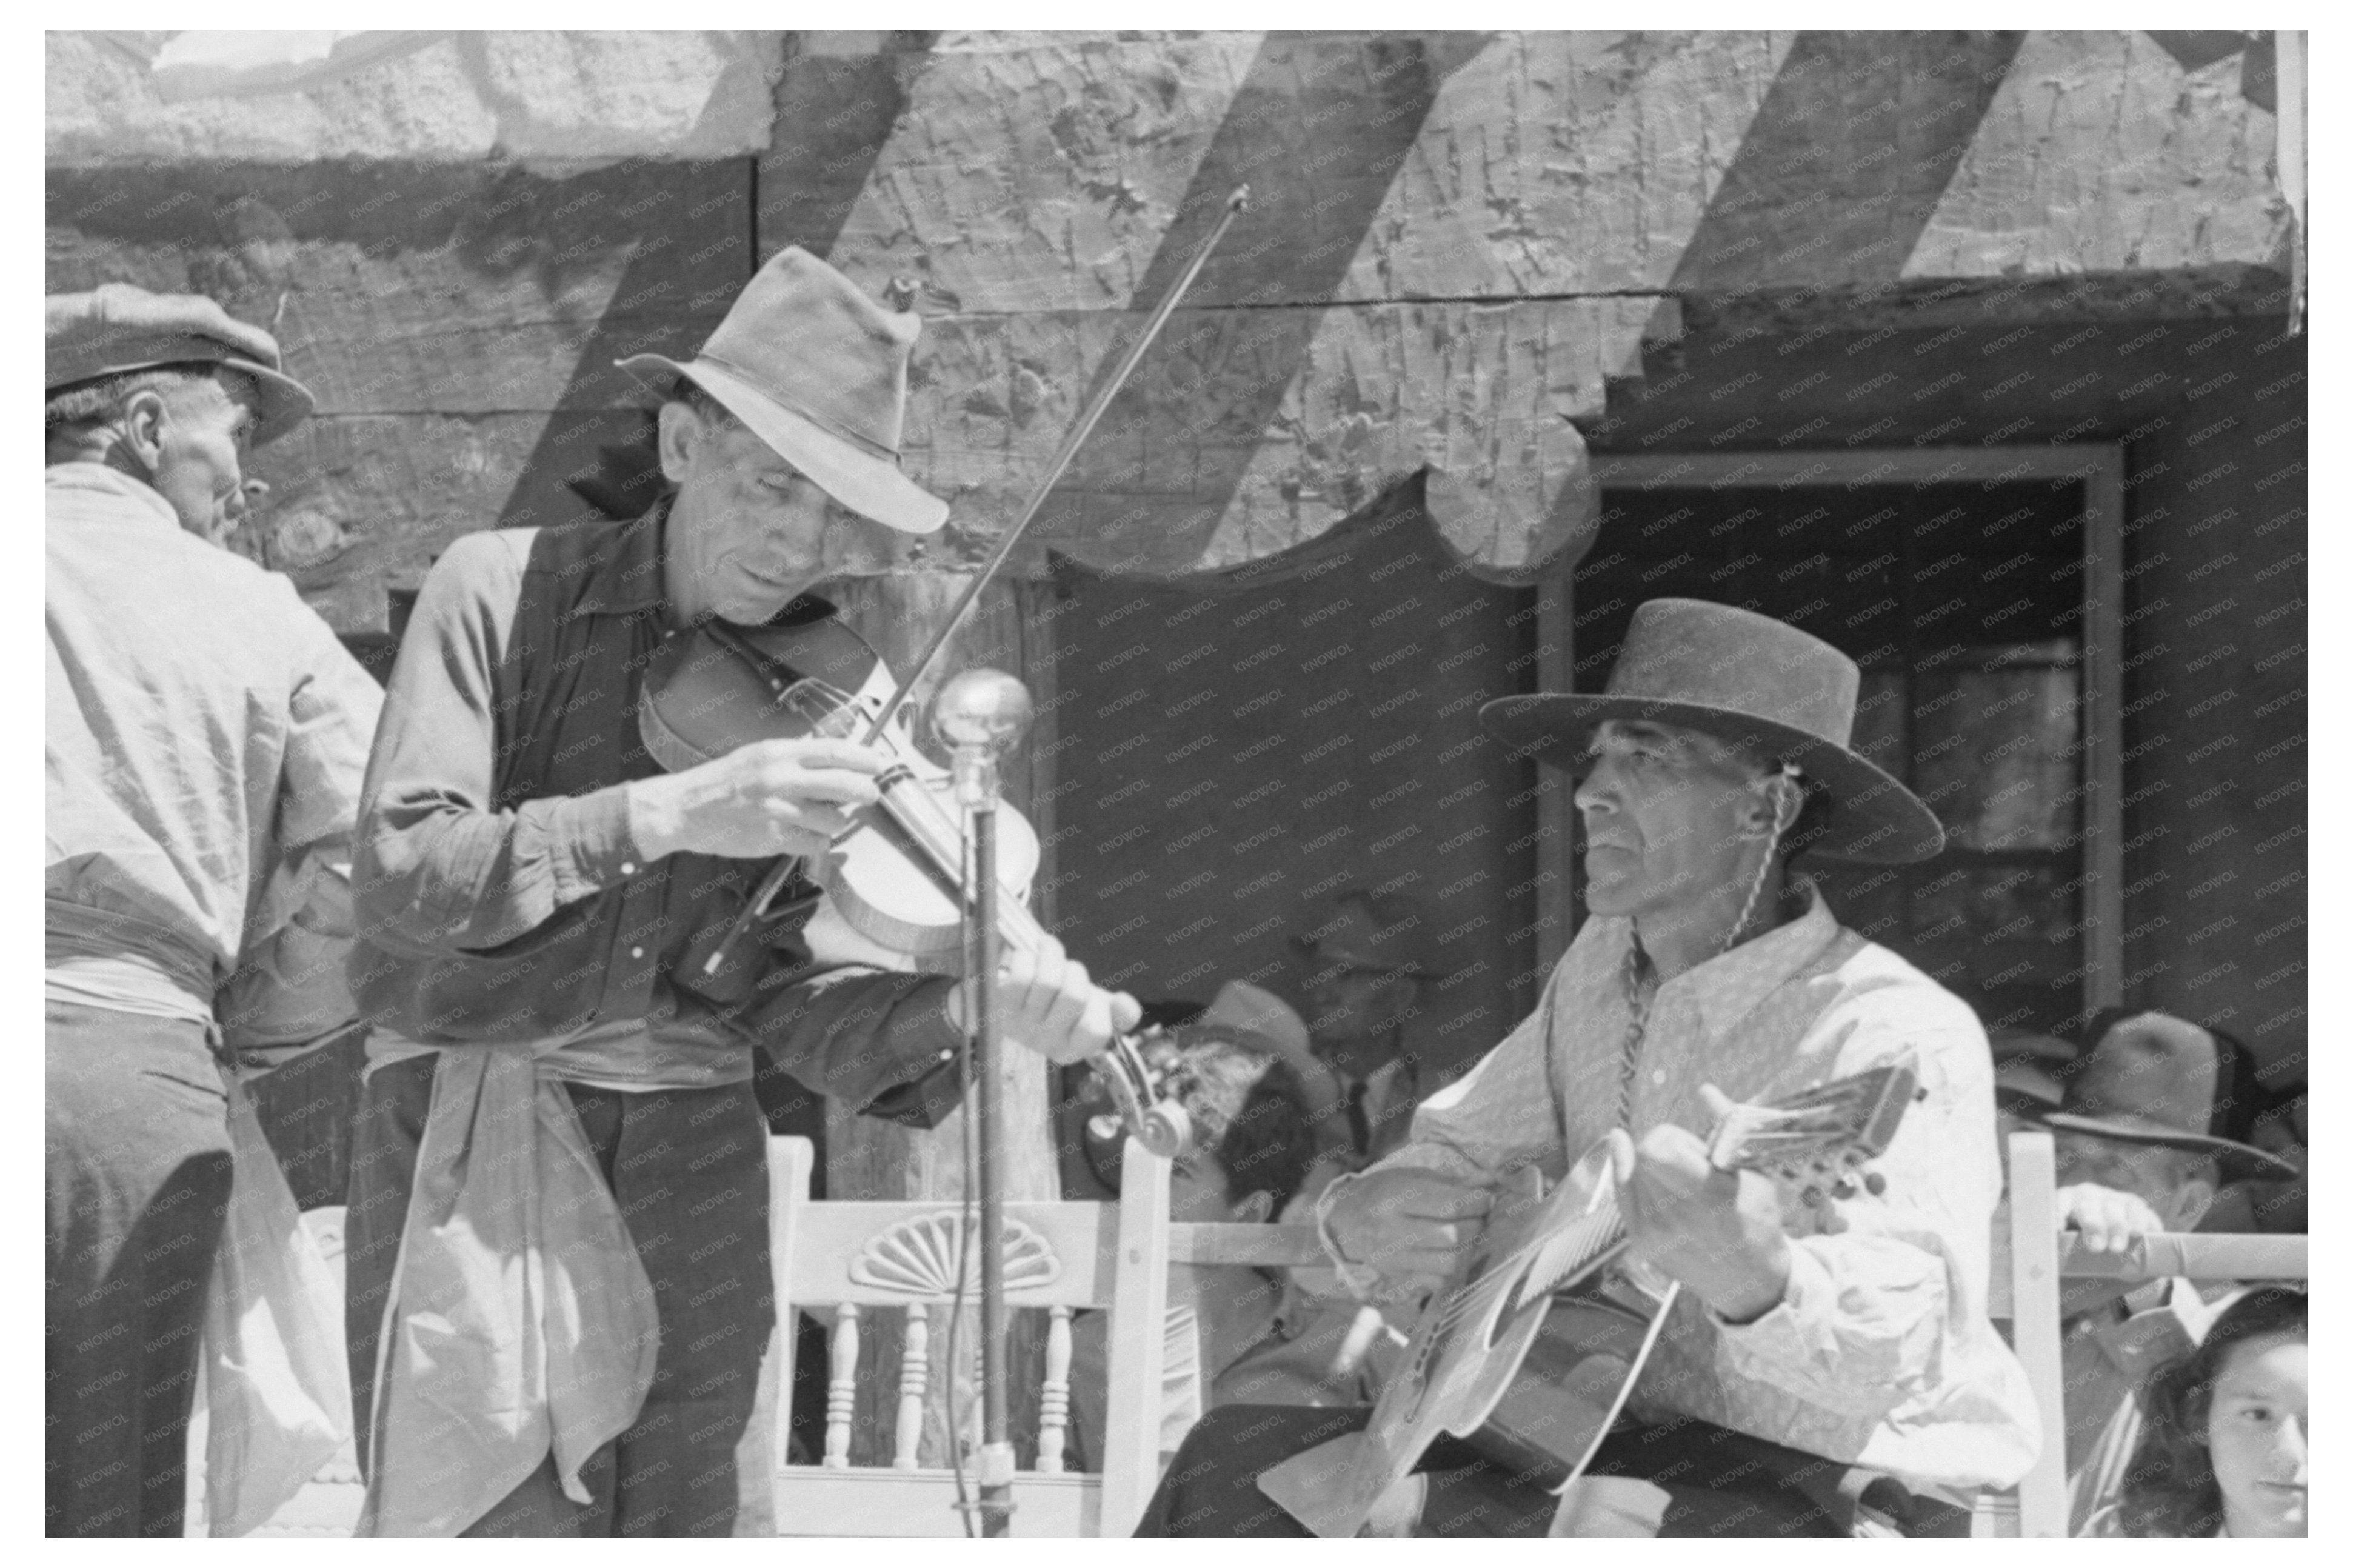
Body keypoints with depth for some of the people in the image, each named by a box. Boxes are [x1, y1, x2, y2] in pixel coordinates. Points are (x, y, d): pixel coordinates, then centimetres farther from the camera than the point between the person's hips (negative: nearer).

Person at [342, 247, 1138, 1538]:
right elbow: (403, 876, -15)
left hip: (695, 1158, 4)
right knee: (489, 1516, -10)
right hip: (472, 1141, -3)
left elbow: (782, 990, -1)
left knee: (673, 1519, 8)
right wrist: (672, 814, -25)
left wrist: (974, 1016, -20)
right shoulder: (500, 590, -3)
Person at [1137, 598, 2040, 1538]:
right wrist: (1364, 1223, -14)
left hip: (1829, 1494, -6)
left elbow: (1889, 1361, -29)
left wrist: (1752, 1276, -50)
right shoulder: (1602, 969, 5)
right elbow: (1457, 1153, 9)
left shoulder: (1896, 1038, -18)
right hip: (1627, 1449, 6)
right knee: (1237, 1459, -3)